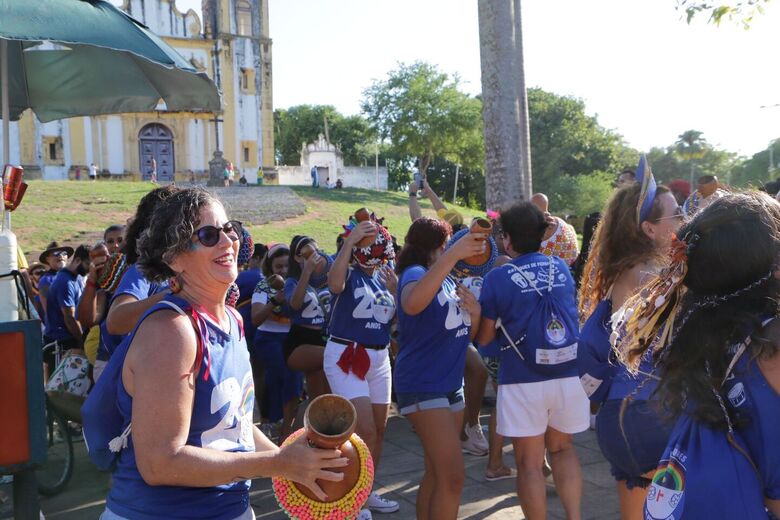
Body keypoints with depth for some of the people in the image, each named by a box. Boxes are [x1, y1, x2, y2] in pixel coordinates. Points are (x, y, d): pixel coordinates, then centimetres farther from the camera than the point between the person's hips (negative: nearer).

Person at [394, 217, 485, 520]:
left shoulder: (448, 279, 11)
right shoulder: (415, 273, -13)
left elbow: (463, 333, 16)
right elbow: (412, 304, -39)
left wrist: (474, 312, -7)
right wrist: (454, 255, -42)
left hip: (451, 384, 9)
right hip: (421, 385, -9)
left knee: (437, 473, 15)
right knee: (452, 476, -12)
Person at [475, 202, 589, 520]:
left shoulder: (497, 278, -7)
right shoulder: (561, 267, 7)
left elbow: (484, 338, -2)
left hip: (524, 380, -5)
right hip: (569, 374, 5)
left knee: (530, 463, 7)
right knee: (562, 449, 23)